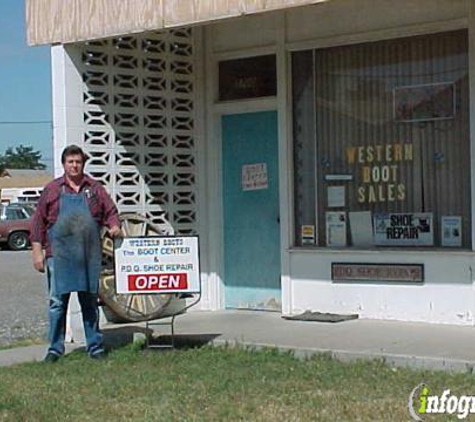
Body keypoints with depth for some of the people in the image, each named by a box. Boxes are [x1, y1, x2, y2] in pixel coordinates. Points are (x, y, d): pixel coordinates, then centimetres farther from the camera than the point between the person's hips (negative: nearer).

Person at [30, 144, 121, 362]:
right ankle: (55, 348, 9)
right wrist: (37, 251, -1)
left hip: (89, 256, 1)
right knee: (57, 303, 1)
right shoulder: (52, 189, 6)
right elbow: (38, 221, 5)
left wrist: (114, 226, -9)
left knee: (90, 302, 9)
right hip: (59, 255, -1)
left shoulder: (95, 188, 10)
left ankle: (95, 346, 16)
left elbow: (110, 211, 13)